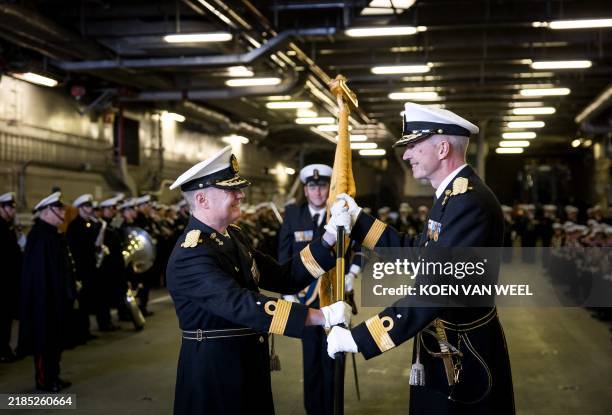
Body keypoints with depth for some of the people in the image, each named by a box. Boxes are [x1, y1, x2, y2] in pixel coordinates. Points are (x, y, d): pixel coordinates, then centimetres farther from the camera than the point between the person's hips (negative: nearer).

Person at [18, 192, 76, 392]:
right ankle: (43, 379, 9)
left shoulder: (53, 234, 13)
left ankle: (53, 376, 24)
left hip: (58, 297, 10)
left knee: (56, 338, 15)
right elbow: (38, 270, -22)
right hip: (46, 298, -10)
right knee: (45, 339, 0)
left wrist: (69, 293, 14)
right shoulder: (39, 235, -17)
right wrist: (46, 297, -23)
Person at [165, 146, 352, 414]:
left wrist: (327, 240, -6)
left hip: (249, 364, 9)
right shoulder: (191, 255, -22)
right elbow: (241, 305, -33)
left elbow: (282, 277, 6)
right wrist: (322, 316, -36)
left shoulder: (233, 235, 7)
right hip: (212, 368, -9)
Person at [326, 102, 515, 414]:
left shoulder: (471, 203, -25)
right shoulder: (451, 196, 8)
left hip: (465, 358, -9)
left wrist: (358, 338, -32)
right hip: (442, 353, 9)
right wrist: (358, 220, 11)